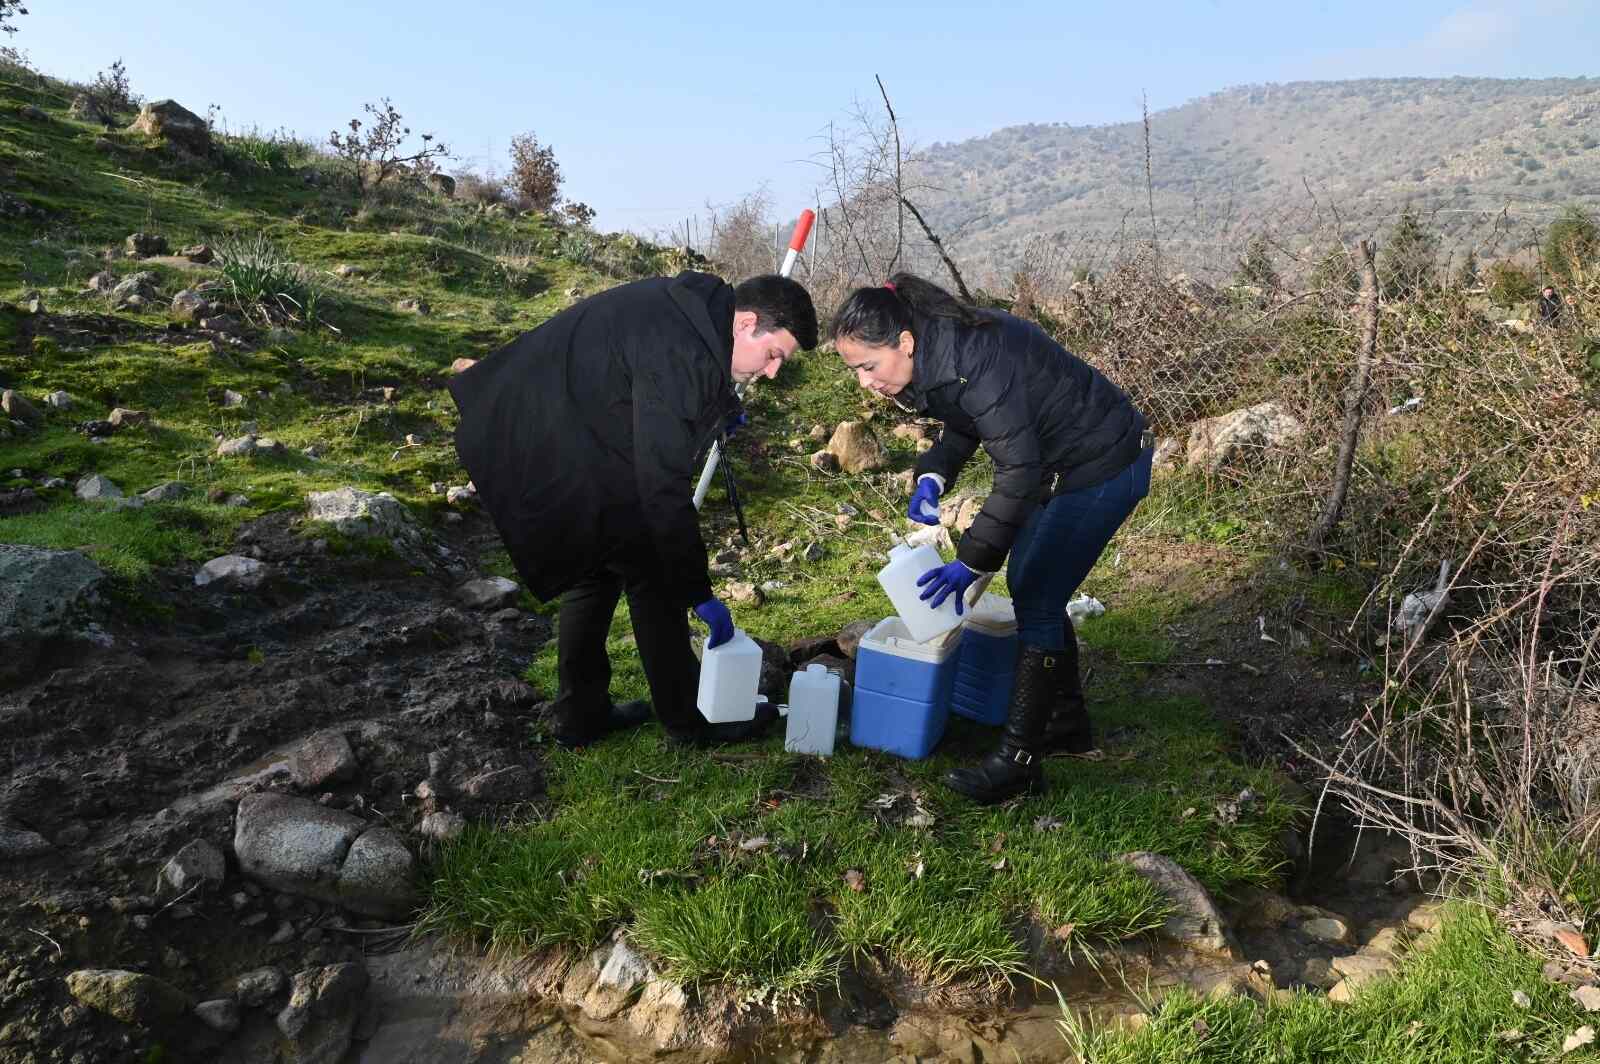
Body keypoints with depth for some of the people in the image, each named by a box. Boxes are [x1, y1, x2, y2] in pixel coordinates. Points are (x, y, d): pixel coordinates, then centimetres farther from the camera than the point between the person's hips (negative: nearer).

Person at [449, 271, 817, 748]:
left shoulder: (690, 305, 4)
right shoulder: (678, 353, -27)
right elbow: (663, 487, -27)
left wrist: (720, 406, 18)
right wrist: (699, 593, -21)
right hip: (561, 454, -10)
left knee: (595, 570, 18)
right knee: (652, 577, -1)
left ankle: (579, 715, 28)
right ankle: (690, 719, 12)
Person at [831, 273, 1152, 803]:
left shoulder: (974, 362, -32)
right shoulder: (940, 350, -4)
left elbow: (1018, 470, -31)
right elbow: (965, 422, 13)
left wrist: (973, 562, -26)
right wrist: (933, 476, -5)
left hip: (1105, 468, -10)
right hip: (1060, 463, 10)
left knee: (1035, 599, -8)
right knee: (1031, 586, 14)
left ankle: (1018, 759, 1)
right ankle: (1067, 720, 29)